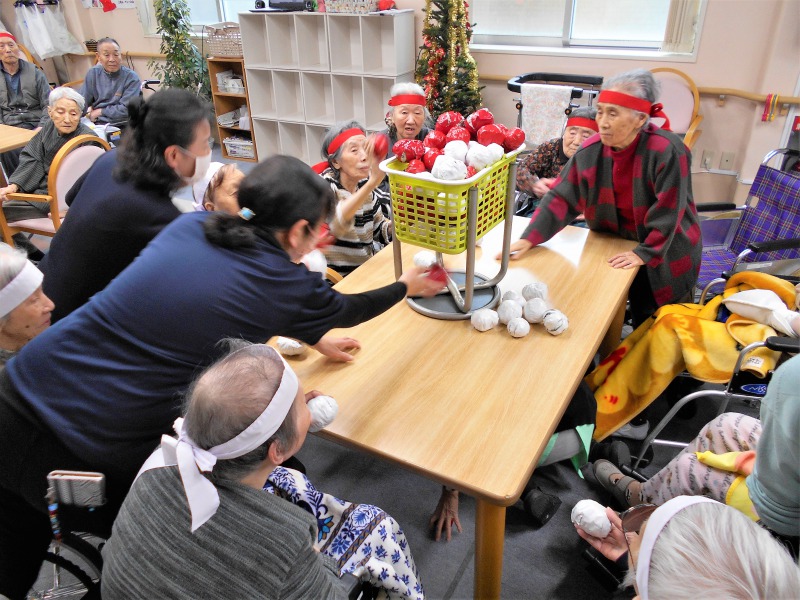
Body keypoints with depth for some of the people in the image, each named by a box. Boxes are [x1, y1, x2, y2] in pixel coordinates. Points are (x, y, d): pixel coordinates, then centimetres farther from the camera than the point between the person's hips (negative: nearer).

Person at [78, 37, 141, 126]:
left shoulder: (132, 78, -7)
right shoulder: (92, 73, 8)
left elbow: (126, 110, -13)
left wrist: (100, 111, -7)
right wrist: (88, 110, -9)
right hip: (94, 125, 3)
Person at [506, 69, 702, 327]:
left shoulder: (666, 151, -26)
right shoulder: (591, 151, -12)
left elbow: (668, 210, -23)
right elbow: (562, 197, -13)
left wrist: (645, 253, -26)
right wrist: (529, 239, -22)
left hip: (665, 256, -3)